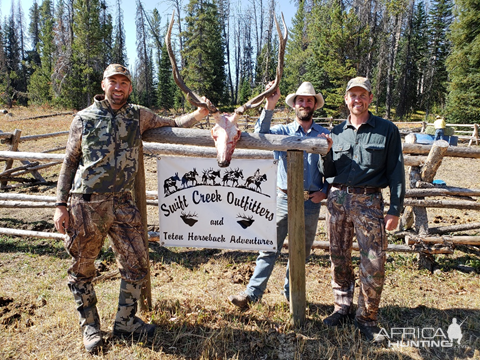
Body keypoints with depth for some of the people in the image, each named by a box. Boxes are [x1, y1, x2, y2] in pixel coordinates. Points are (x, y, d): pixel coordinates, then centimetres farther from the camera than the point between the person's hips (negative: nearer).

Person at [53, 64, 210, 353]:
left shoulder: (139, 115, 7)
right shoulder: (84, 119, 3)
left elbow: (173, 125, 12)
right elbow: (70, 163, 5)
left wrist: (200, 113, -7)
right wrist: (61, 205, 1)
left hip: (122, 204, 2)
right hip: (86, 204, -1)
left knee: (137, 265, 5)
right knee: (82, 270, 10)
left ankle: (125, 322, 26)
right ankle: (90, 326, 31)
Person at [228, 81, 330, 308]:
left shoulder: (324, 135, 7)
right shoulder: (282, 131, 5)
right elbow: (261, 133, -15)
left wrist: (324, 191, -2)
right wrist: (269, 106, -25)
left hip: (311, 202, 2)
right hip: (284, 199, -1)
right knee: (270, 248, 2)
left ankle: (291, 293, 30)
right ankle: (252, 293, 11)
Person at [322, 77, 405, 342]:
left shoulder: (387, 130, 4)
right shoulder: (336, 132, 12)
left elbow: (396, 171, 1)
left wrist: (395, 210, -5)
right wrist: (326, 152, -6)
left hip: (369, 202, -3)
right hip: (337, 199, 3)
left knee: (373, 265, -3)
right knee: (339, 260, 10)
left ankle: (367, 318, 15)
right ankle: (343, 308, 27)